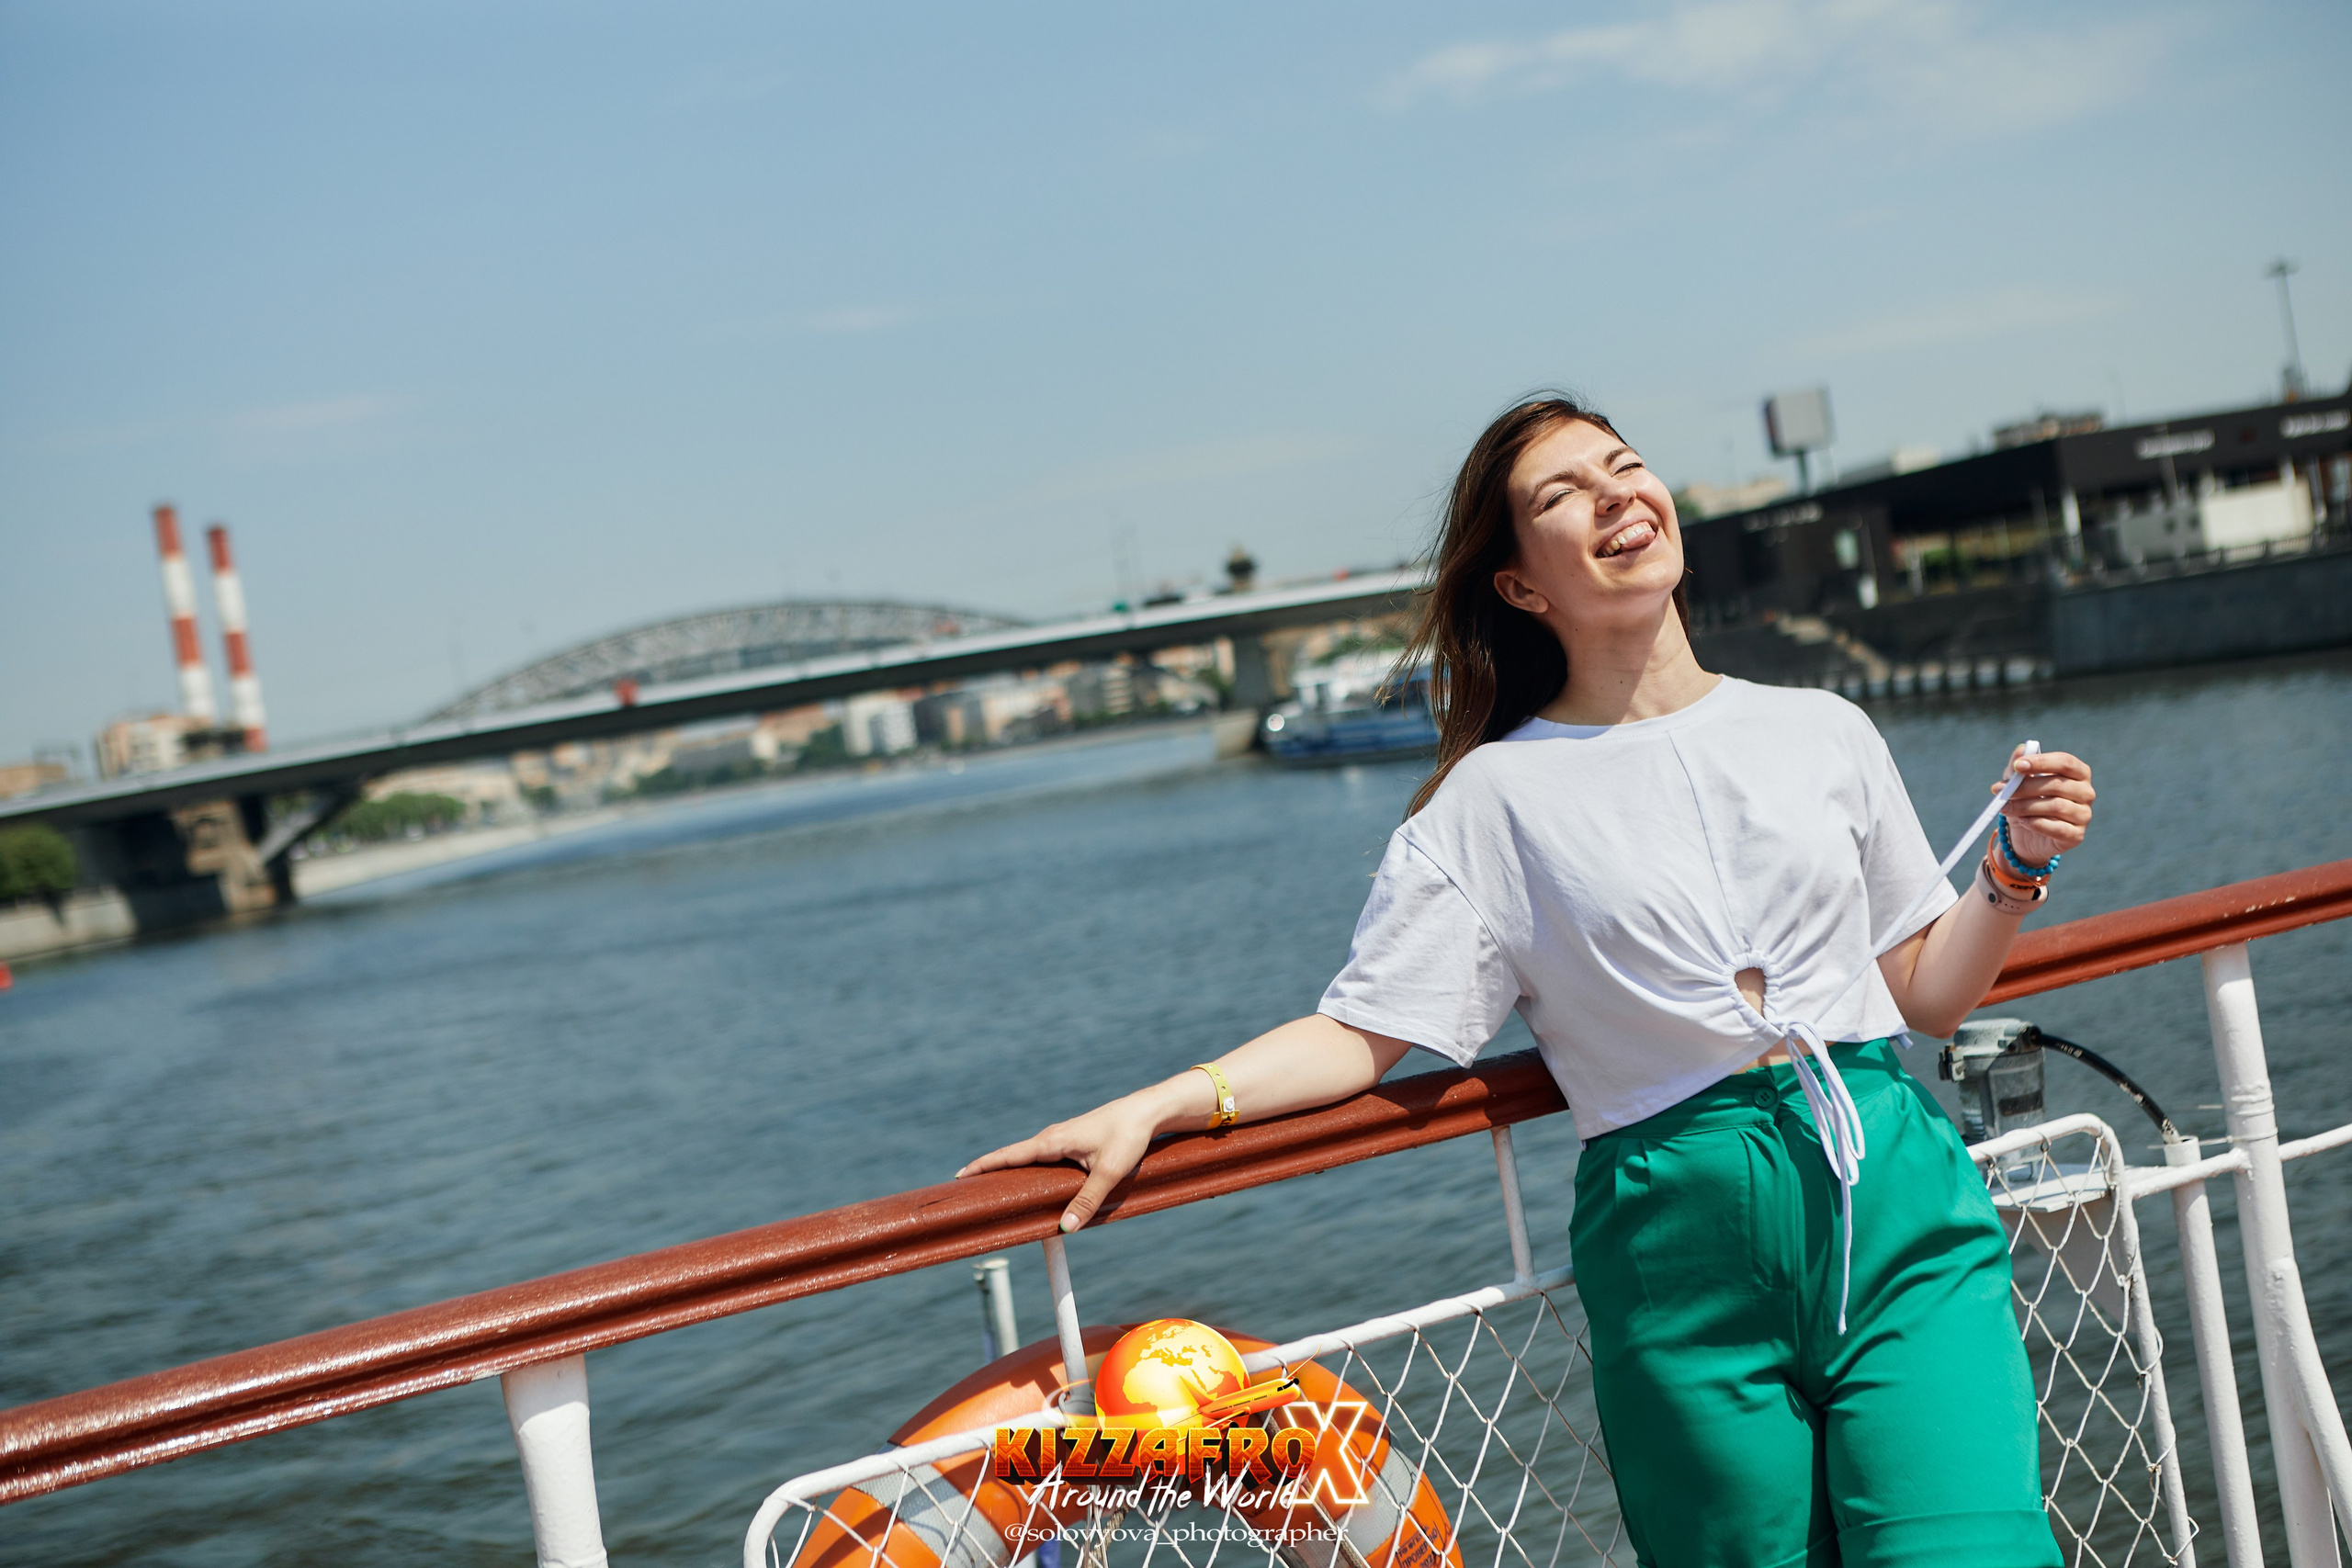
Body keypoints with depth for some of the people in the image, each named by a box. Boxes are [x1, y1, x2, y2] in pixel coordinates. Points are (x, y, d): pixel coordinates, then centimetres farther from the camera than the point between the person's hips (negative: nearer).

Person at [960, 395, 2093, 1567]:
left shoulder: (1822, 732, 11)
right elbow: (1364, 1032, -3)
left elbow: (1927, 994, 16)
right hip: (1684, 1261, -1)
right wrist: (1154, 1106, -14)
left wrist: (2016, 869, 0)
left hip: (1895, 1204, 2)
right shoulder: (1498, 797, 2)